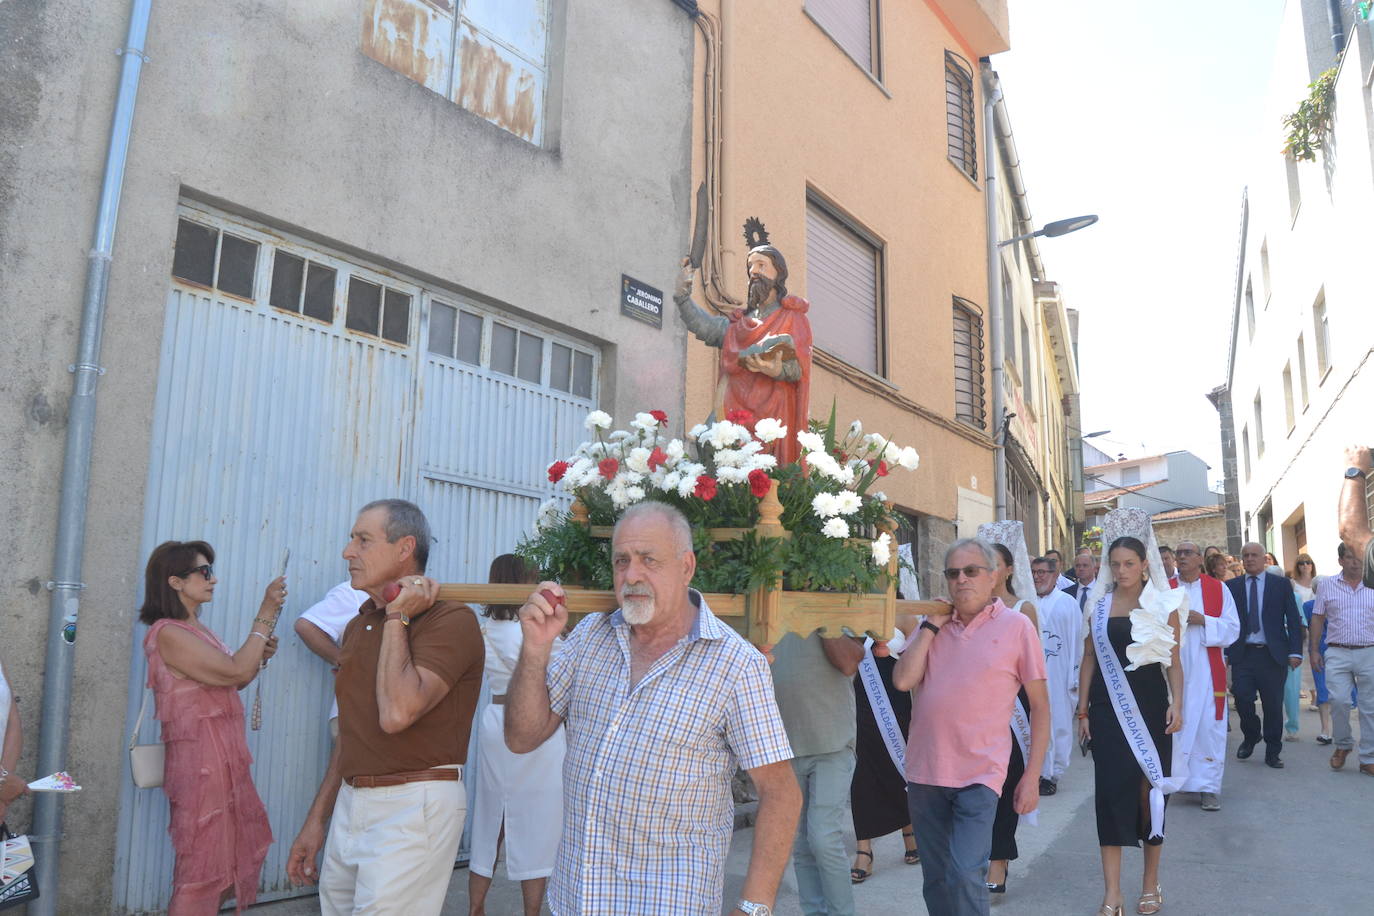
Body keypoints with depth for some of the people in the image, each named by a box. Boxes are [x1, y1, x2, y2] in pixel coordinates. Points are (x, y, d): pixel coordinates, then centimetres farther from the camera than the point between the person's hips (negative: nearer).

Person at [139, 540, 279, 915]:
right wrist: (266, 613, -19)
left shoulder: (197, 629, 12)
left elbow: (231, 680, 21)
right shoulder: (168, 633, -17)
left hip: (225, 761, 9)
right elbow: (235, 672, -23)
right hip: (200, 763, -9)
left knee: (235, 858, 19)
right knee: (203, 869, 2)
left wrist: (260, 656, 4)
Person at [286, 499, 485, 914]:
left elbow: (397, 712, -28)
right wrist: (316, 820, 18)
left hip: (413, 806, -8)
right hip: (350, 803, 8)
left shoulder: (451, 619, -14)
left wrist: (398, 617, -18)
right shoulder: (357, 626, 13)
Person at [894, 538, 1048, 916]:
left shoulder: (1016, 626, -2)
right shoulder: (932, 626, 8)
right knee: (936, 881, 15)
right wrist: (931, 625, -4)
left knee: (965, 876, -13)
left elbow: (1040, 705, 0)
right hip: (925, 771, 4)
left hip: (979, 775, -4)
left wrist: (1032, 776, -3)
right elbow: (903, 680, -5)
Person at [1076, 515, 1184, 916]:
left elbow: (1174, 662, 2)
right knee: (1111, 789, -3)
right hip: (1109, 709, 1)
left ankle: (1151, 882, 24)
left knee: (1151, 788, 7)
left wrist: (1176, 703, -11)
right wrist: (1083, 710, 5)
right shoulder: (1099, 604, 5)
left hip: (1150, 707, -1)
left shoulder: (1163, 604, 2)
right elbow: (1089, 660, 8)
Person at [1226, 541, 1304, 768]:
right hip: (1243, 654, 0)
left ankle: (1272, 753, 17)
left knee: (1273, 705, 3)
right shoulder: (1232, 586, 7)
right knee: (1242, 699, -7)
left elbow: (1293, 620, 3)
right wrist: (1224, 652, 0)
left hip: (1273, 655, 0)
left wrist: (1295, 652, -6)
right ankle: (1250, 737, 20)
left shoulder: (1281, 584, 5)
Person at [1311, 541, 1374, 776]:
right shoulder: (1327, 585, 6)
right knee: (1339, 701, -10)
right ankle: (1343, 745, 14)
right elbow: (1318, 619, 9)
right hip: (1337, 653, -1)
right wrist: (1313, 650, 4)